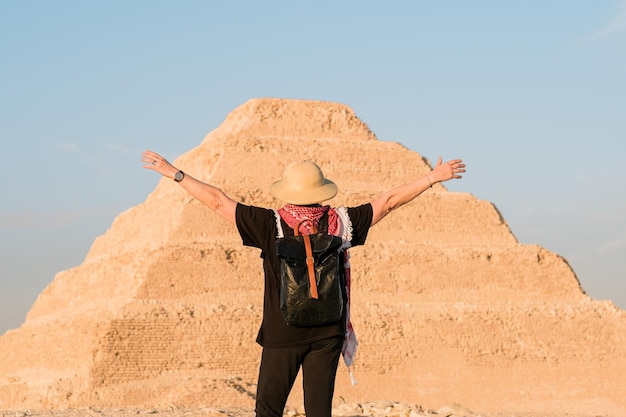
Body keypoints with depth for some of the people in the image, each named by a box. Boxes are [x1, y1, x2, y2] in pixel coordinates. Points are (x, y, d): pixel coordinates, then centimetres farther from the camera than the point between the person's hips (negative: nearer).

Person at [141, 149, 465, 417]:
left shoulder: (271, 225, -9)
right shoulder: (341, 222, -3)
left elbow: (217, 201, -6)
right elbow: (388, 201, 6)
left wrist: (175, 174, 3)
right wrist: (433, 177, 15)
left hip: (282, 335, -2)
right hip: (328, 334, 2)